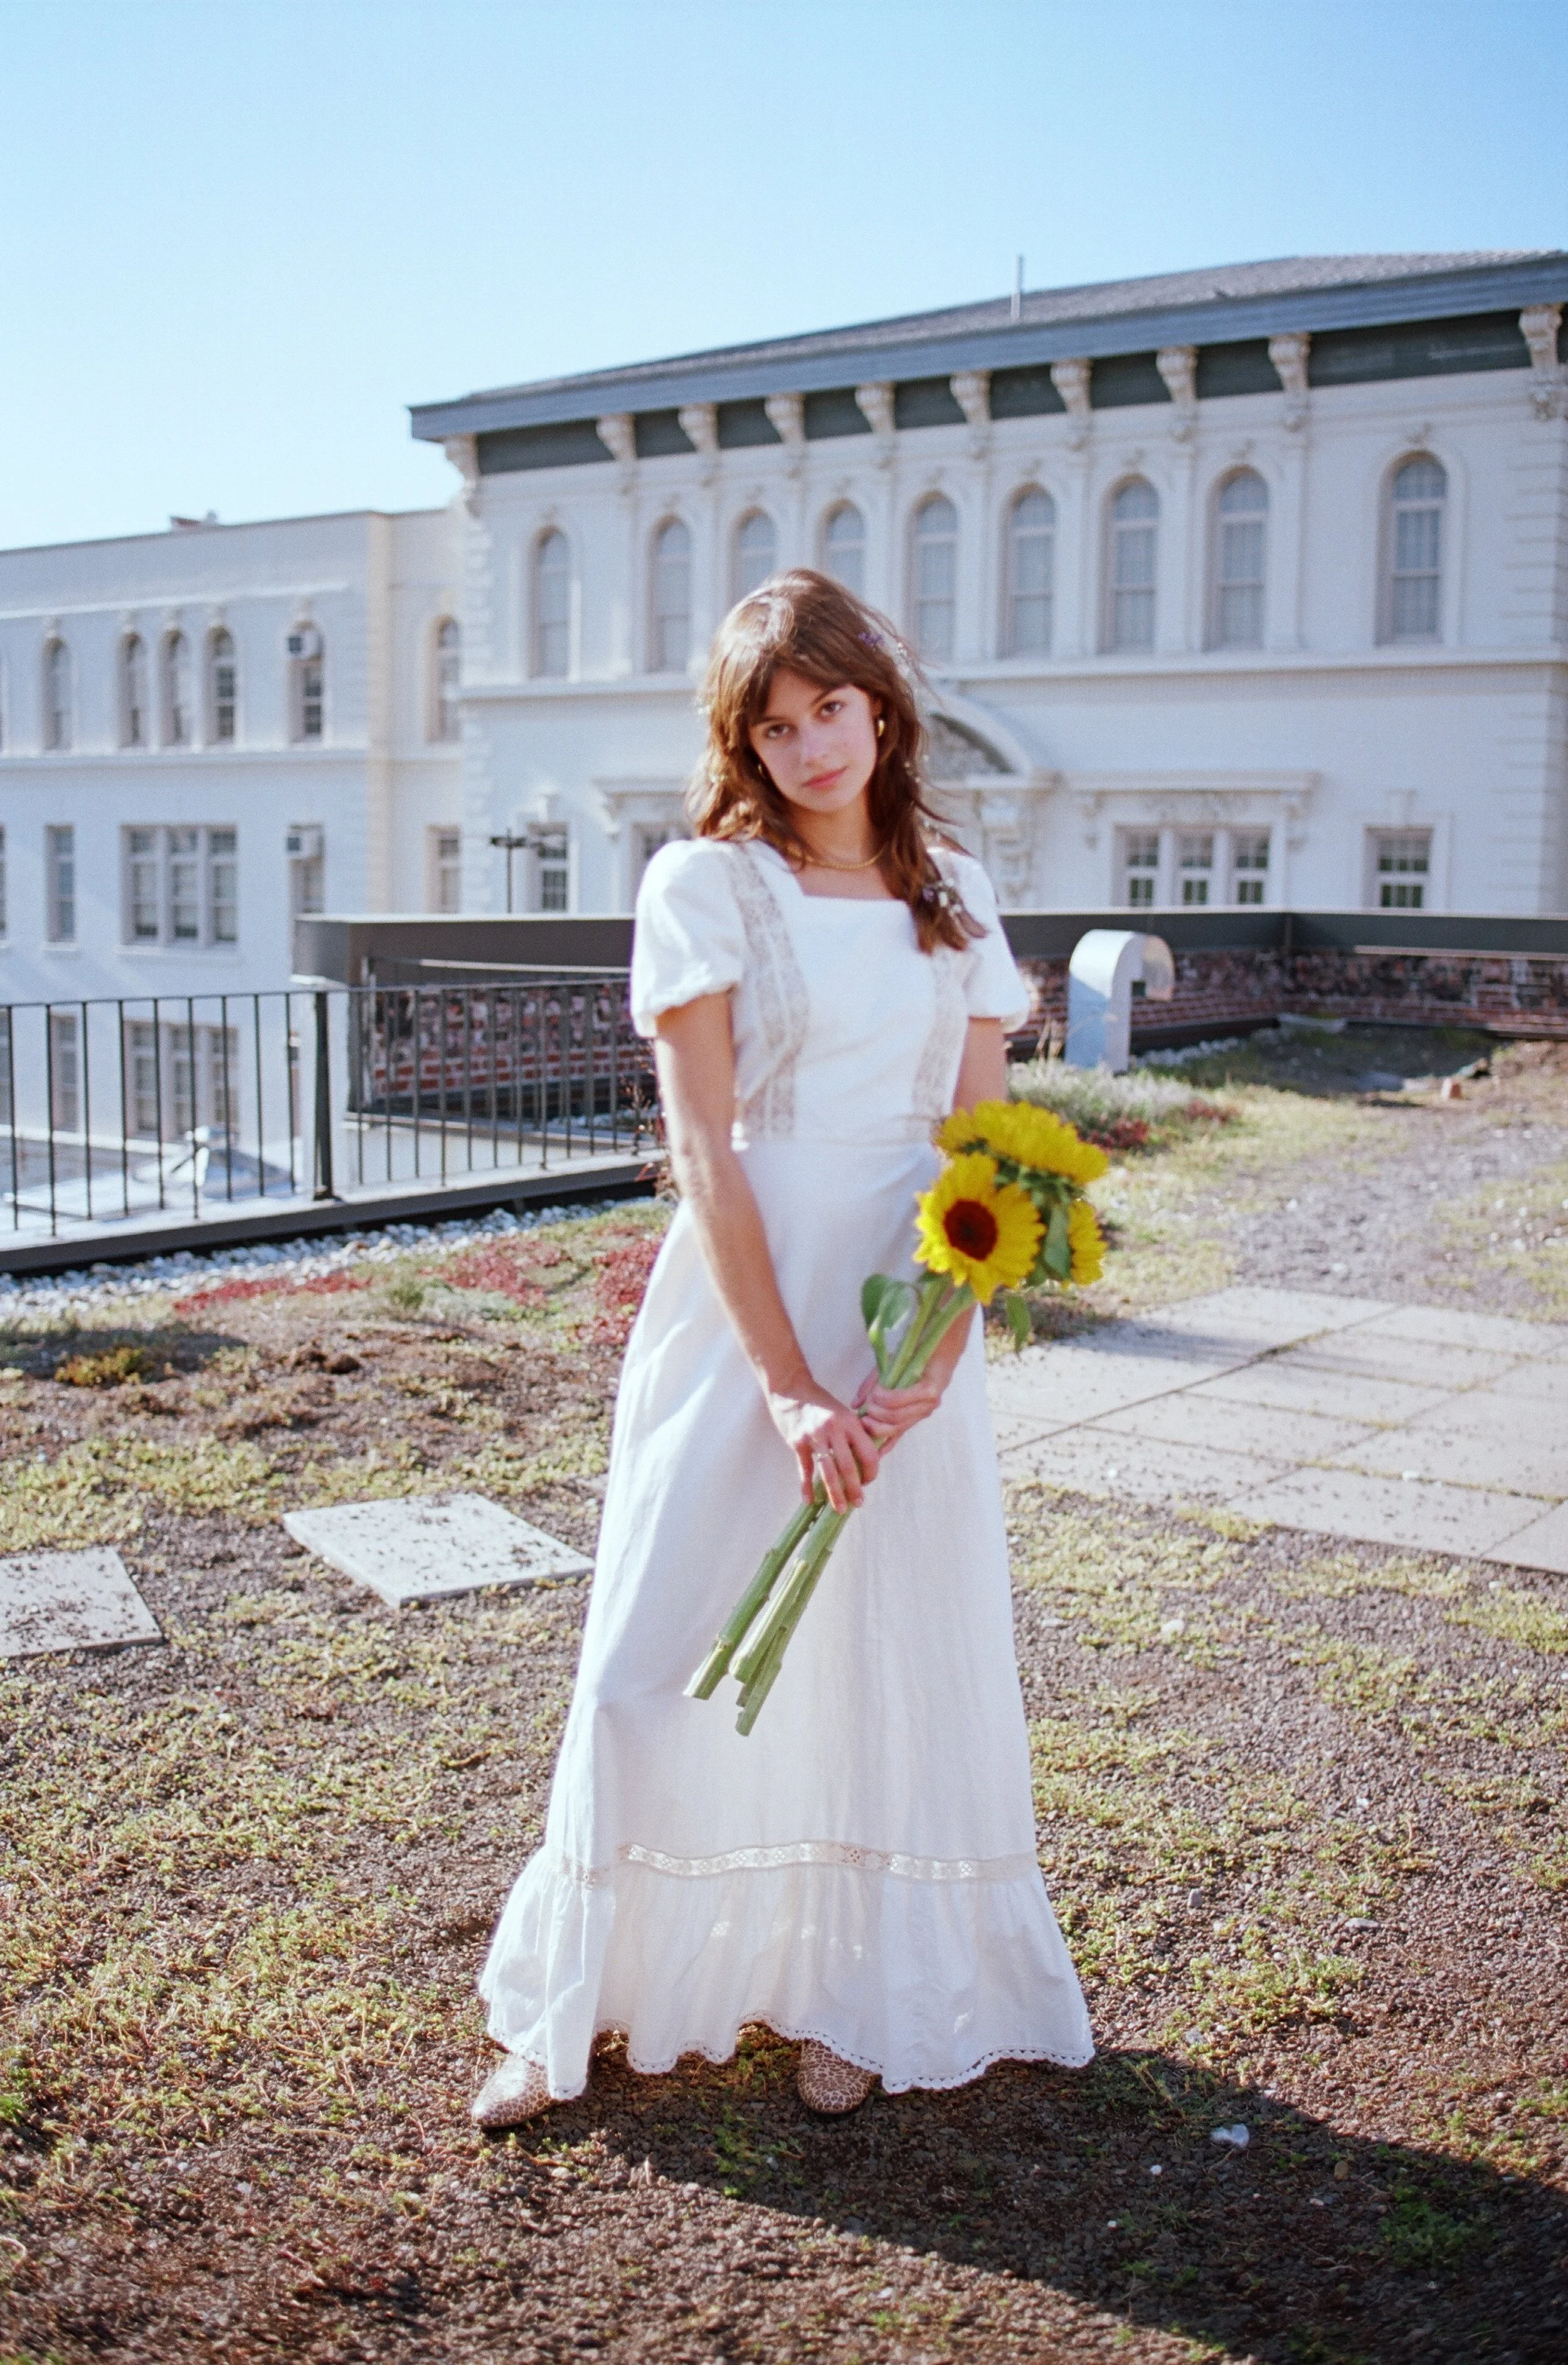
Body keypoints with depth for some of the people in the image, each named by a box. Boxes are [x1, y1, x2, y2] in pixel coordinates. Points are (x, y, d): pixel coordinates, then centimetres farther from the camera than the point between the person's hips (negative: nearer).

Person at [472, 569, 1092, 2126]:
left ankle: (850, 1996, 29)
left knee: (889, 1652, 10)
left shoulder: (955, 898, 7)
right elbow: (702, 1152, -10)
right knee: (660, 1651, 2)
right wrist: (786, 1382, -16)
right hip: (739, 1307, -3)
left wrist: (930, 1359, -11)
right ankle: (571, 2006, 22)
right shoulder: (706, 884, -4)